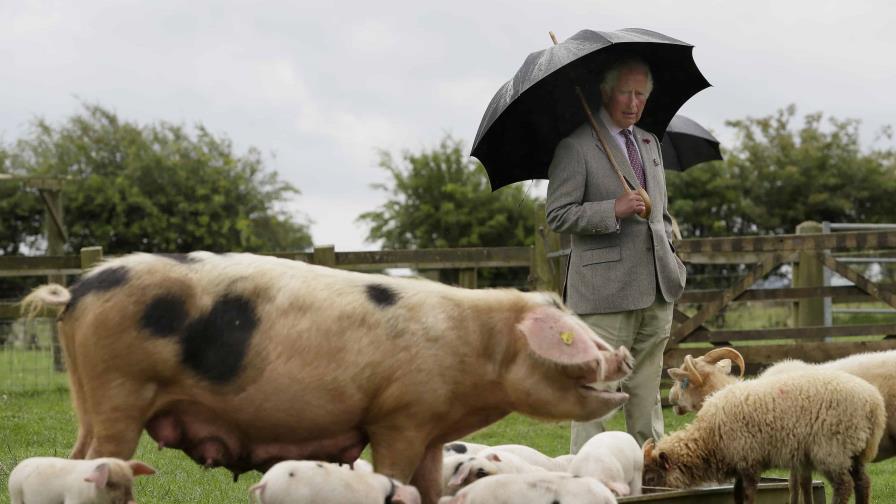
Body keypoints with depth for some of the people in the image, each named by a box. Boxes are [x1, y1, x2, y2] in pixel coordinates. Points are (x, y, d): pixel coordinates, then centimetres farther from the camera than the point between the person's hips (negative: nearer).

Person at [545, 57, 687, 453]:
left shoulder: (650, 143, 19)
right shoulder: (576, 146, -5)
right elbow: (557, 215, -11)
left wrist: (669, 255, 16)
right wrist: (613, 210, -20)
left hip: (655, 288, 7)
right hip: (605, 292, -7)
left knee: (646, 390, 10)